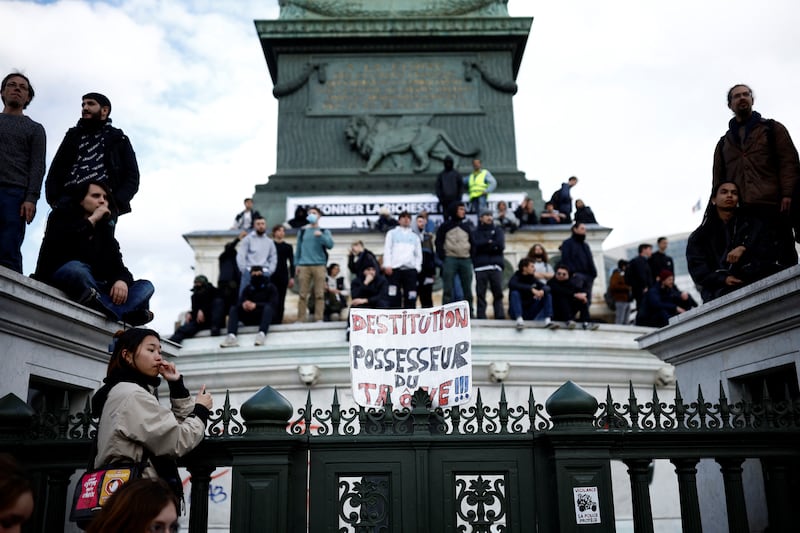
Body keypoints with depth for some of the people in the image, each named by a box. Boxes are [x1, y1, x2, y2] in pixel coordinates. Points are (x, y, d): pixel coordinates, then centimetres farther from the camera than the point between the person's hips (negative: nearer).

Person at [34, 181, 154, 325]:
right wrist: (91, 220, -9)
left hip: (94, 288, 5)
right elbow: (56, 243, -16)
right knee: (76, 268, -38)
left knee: (146, 286, -11)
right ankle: (126, 312, -34)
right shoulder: (62, 215, 9)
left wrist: (122, 280, -18)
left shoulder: (105, 230, 21)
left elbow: (118, 266, 7)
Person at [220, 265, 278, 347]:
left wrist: (256, 305, -23)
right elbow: (240, 301, 0)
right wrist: (244, 304, -26)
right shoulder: (248, 288, 15)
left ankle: (262, 334, -58)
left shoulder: (270, 287, 6)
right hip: (250, 318, 3)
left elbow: (273, 303, -9)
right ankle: (231, 337, -39)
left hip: (264, 316, -3)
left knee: (268, 307, -33)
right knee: (233, 308, -18)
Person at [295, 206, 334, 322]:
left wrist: (321, 236, -20)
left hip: (319, 265, -1)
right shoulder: (302, 231, 15)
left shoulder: (324, 231, 11)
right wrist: (296, 264, 7)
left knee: (319, 294, -5)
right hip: (304, 265, 1)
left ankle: (318, 319, -4)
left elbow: (330, 245, -5)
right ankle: (300, 319, -2)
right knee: (303, 294, -2)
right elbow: (298, 248, 14)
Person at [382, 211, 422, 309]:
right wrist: (387, 265, -9)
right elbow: (387, 250, 5)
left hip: (410, 269, 2)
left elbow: (418, 254, 19)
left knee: (411, 297, -2)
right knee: (394, 296, -6)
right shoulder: (392, 233, 15)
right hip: (395, 268, -2)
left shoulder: (414, 236, 23)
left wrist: (417, 267, 3)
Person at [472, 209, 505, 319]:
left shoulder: (498, 230, 18)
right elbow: (476, 246, -4)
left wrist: (484, 245, -1)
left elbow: (500, 245, 0)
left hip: (495, 266, 1)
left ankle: (500, 317, -3)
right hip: (480, 267, -1)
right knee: (481, 294, -4)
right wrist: (490, 243, -2)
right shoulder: (475, 232, 16)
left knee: (498, 293, -3)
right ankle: (481, 317, -3)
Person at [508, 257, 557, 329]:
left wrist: (542, 291, -30)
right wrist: (531, 289, -38)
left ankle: (548, 320, -29)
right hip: (517, 312, -4)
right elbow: (512, 284, -30)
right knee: (515, 293, -28)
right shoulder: (516, 277, -5)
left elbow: (547, 288, -5)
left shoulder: (533, 279, 8)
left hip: (531, 313, 4)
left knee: (547, 295, -8)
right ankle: (519, 319, -46)